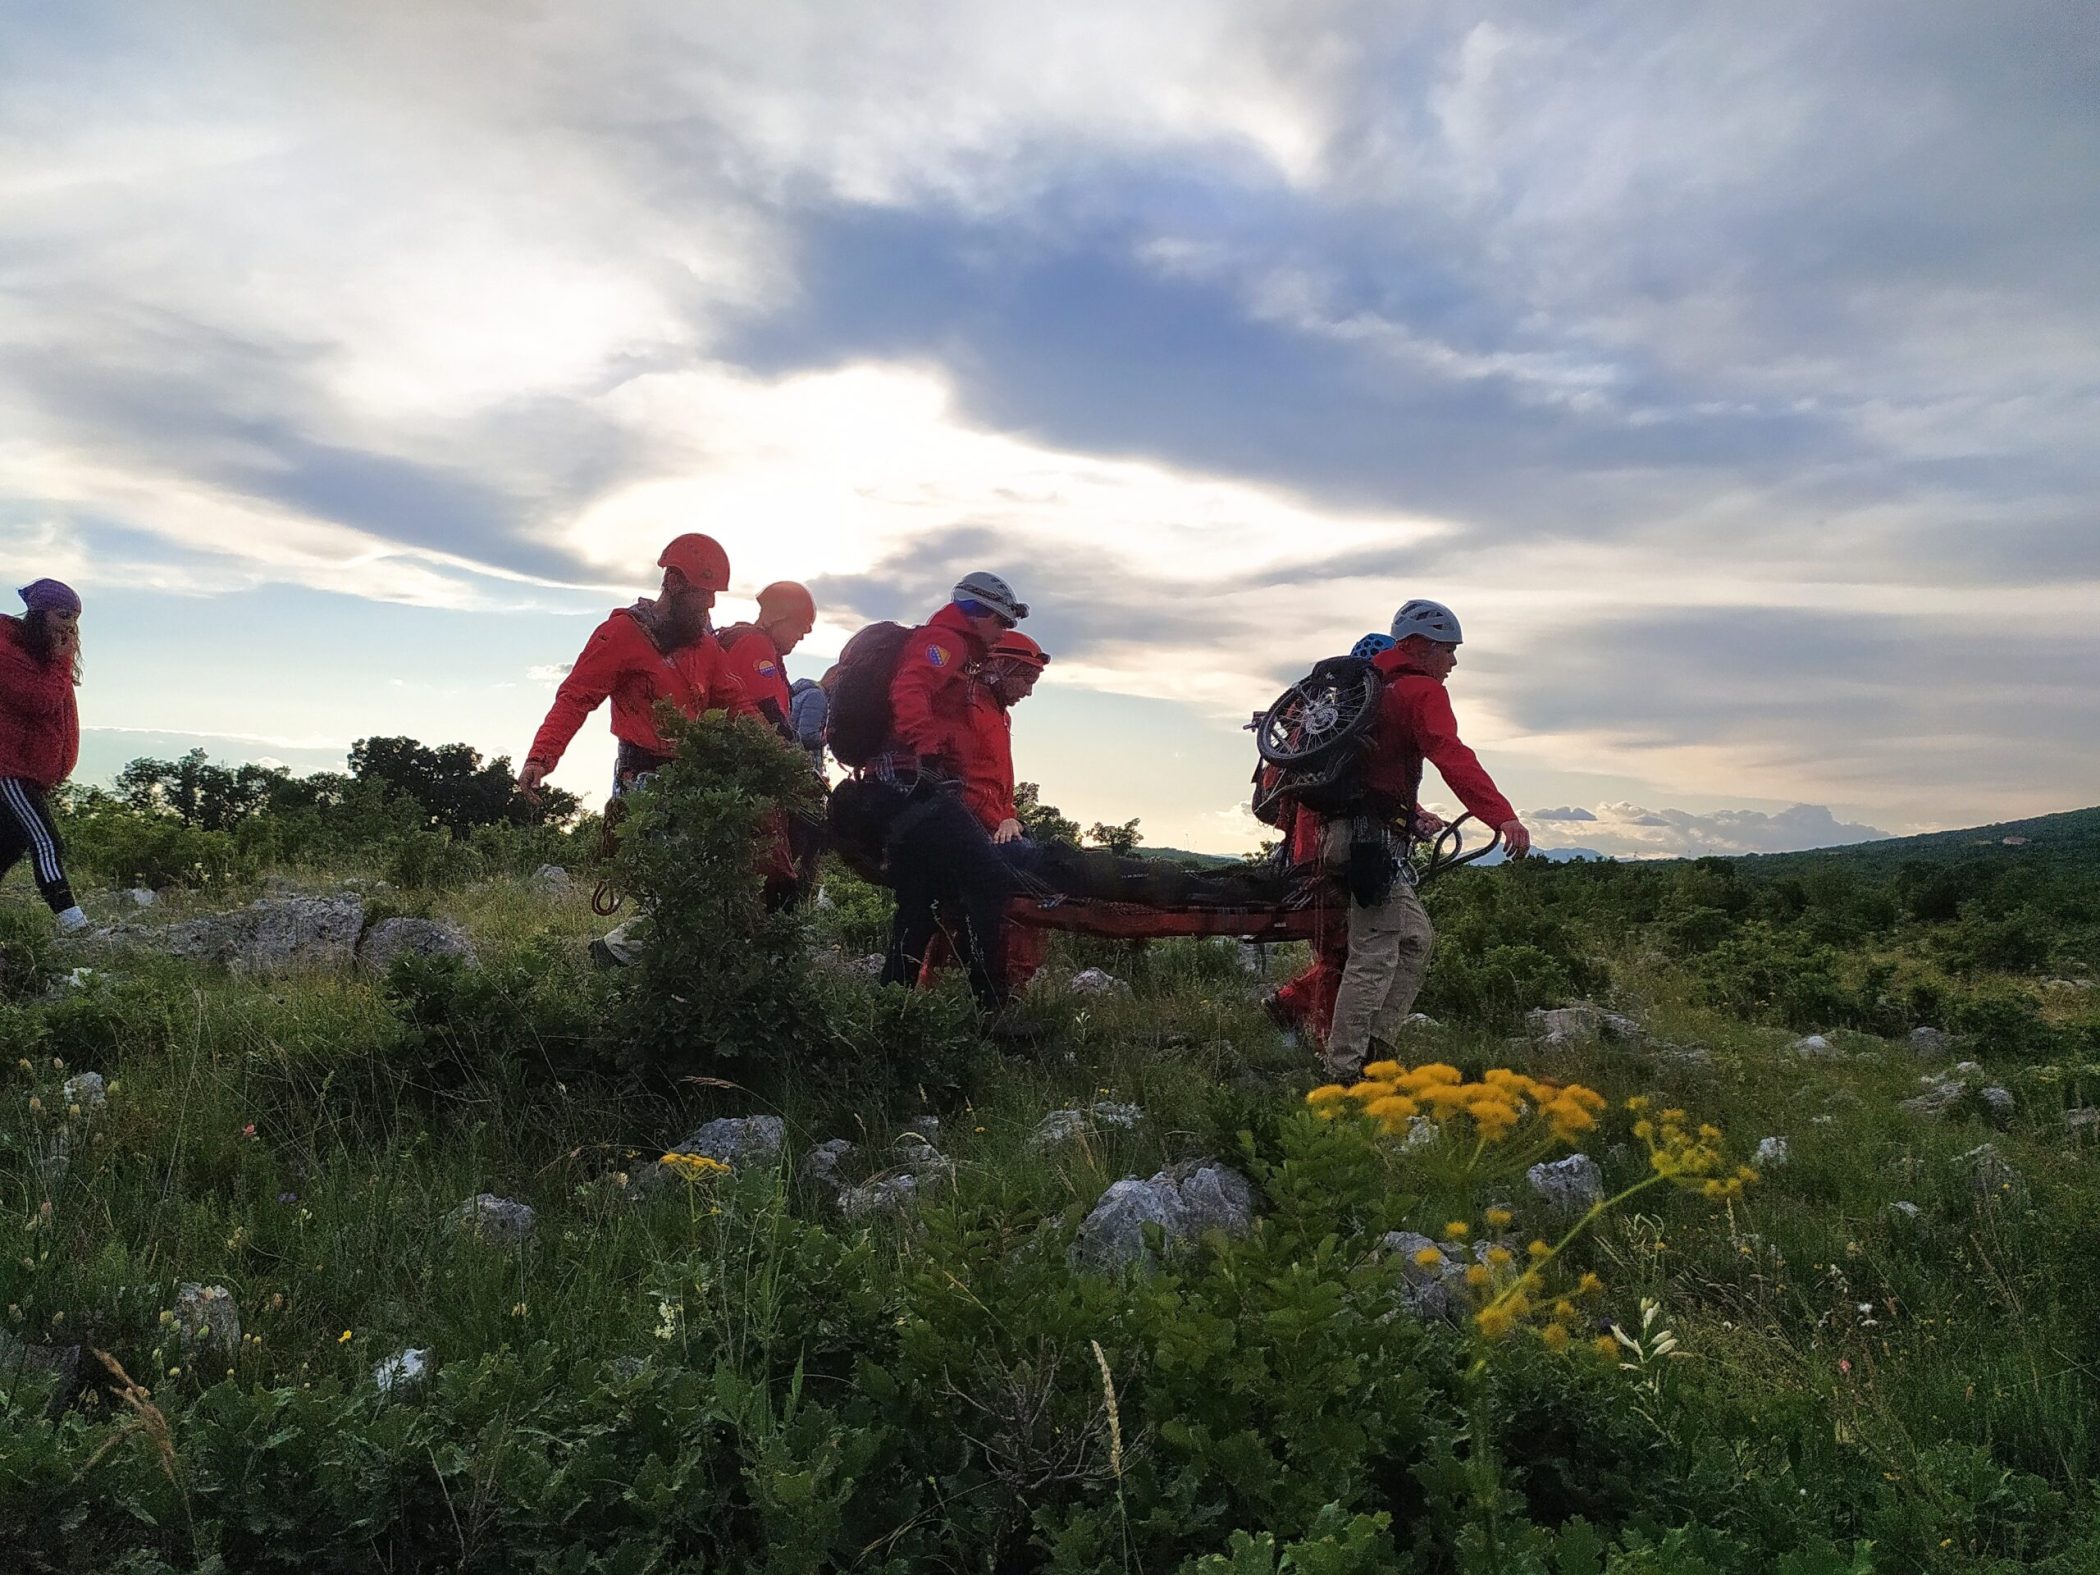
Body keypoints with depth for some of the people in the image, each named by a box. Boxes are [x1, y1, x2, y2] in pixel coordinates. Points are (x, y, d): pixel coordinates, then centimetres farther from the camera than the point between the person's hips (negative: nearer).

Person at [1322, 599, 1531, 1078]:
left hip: (1350, 831, 10)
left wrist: (1413, 815, 27)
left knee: (1415, 938, 17)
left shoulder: (1375, 686, 21)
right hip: (1374, 838, -10)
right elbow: (1453, 759, -24)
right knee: (1375, 956, -7)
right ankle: (1343, 1071, -4)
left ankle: (1375, 1043, 15)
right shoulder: (1422, 692, -8)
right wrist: (1504, 818, -33)